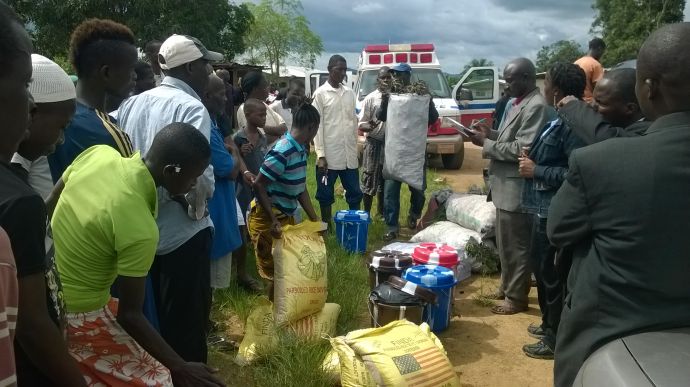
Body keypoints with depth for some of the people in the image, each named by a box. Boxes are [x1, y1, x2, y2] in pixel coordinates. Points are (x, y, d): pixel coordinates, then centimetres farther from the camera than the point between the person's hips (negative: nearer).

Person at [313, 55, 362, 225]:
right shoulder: (320, 93, -4)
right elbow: (317, 125, -7)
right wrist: (320, 155, -12)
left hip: (349, 153, 5)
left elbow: (354, 122, 15)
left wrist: (357, 149, 12)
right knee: (326, 193, 6)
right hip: (329, 154, -4)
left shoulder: (349, 93, 11)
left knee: (355, 192, 9)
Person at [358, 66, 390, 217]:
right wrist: (369, 127, -29)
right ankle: (366, 214, 11)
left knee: (385, 180, 14)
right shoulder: (370, 98, -7)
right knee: (370, 180, 0)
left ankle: (382, 212, 27)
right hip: (374, 144, -4)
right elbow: (361, 124, -9)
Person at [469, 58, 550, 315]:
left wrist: (486, 144, -16)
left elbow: (522, 149, -23)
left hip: (516, 189, -10)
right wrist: (491, 133, 4)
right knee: (505, 243, 20)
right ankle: (507, 286, 35)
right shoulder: (518, 102, 13)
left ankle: (516, 298, 16)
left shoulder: (536, 106, -18)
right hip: (506, 186, 10)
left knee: (515, 246, 2)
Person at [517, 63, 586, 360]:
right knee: (541, 267, 20)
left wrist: (537, 171, -19)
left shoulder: (572, 124, -20)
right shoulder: (560, 120, 10)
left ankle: (555, 338, 17)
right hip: (546, 207, 10)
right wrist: (533, 161, 3)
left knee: (551, 272, 2)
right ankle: (550, 324, 37)